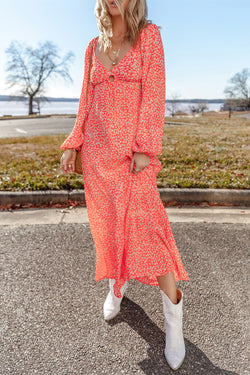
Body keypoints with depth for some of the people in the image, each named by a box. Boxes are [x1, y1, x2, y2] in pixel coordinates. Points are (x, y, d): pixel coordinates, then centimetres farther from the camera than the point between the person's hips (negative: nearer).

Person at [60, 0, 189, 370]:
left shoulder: (149, 35, 5)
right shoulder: (94, 47, 17)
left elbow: (154, 93, -6)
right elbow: (87, 102, 16)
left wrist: (145, 148, -15)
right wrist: (72, 145, 7)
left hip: (132, 149, -4)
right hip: (96, 148, 5)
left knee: (145, 226, -11)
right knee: (107, 222, 8)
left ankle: (173, 315, 7)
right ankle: (117, 285, 33)